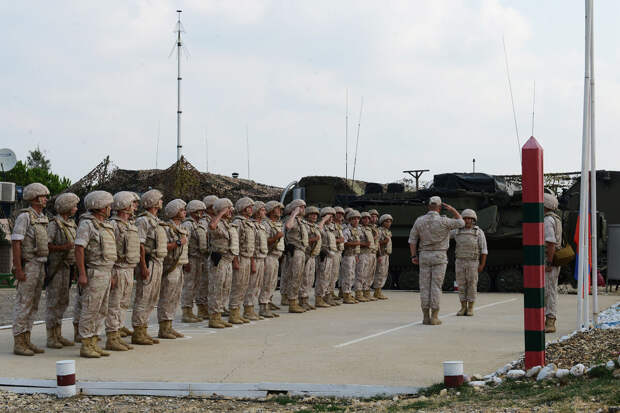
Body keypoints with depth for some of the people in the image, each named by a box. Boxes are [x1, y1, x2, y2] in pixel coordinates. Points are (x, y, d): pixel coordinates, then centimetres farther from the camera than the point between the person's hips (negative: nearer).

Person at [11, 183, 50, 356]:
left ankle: (26, 341, 14)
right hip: (27, 265, -9)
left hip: (39, 266, 9)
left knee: (33, 305, 9)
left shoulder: (42, 218, 14)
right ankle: (18, 343, -3)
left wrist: (44, 269, 17)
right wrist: (19, 270, -21)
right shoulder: (25, 216, -13)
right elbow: (16, 243, -17)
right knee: (23, 304, -6)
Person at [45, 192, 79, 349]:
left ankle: (58, 336, 19)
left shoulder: (72, 224, 13)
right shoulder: (54, 224, -12)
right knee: (53, 302, -3)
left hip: (68, 268, 8)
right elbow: (44, 245, -18)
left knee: (63, 303, 12)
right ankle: (51, 338, 0)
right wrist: (61, 248, -28)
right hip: (55, 268, -8)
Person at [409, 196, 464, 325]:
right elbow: (461, 223, 4)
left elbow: (412, 239, 0)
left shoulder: (419, 221, -1)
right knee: (436, 286, -2)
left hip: (424, 256, 3)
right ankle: (434, 317, -5)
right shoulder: (443, 221, -10)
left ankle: (426, 317, 2)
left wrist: (413, 256, 4)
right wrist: (452, 210, 11)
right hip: (439, 257, -3)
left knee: (425, 287, 5)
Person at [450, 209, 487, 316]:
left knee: (471, 285, 0)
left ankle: (470, 309, 8)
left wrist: (482, 265, -10)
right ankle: (463, 308, 10)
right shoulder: (458, 231, 5)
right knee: (461, 285, 3)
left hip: (473, 263, -3)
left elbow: (483, 250, -5)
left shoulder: (479, 232, -4)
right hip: (460, 262, 3)